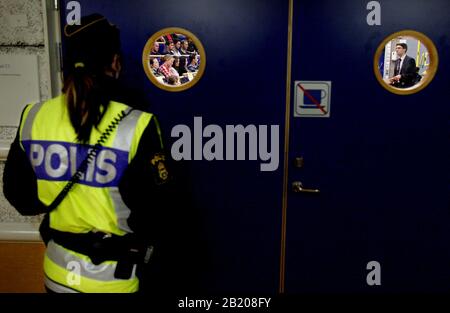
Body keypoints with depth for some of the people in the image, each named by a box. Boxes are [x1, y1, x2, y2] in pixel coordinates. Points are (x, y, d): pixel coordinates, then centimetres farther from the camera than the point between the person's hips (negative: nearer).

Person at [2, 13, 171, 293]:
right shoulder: (134, 126, -22)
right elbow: (151, 210, -17)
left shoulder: (33, 118, -8)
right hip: (111, 277, -3)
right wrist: (140, 249, 3)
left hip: (58, 271, 4)